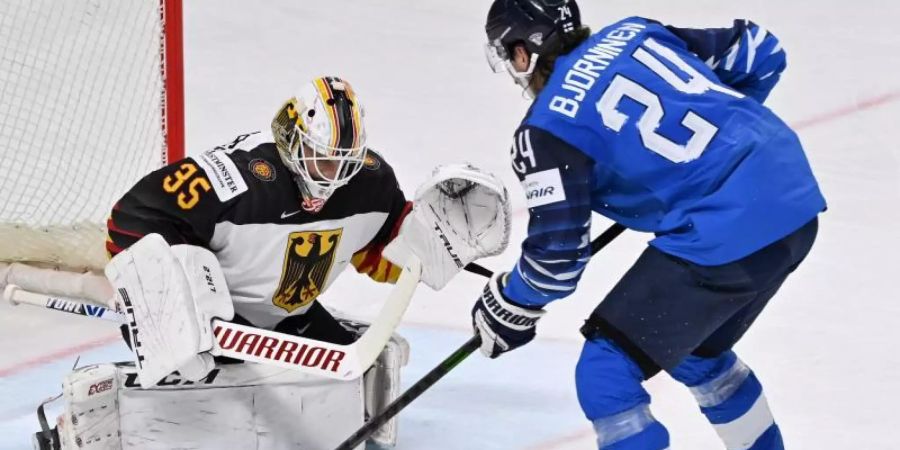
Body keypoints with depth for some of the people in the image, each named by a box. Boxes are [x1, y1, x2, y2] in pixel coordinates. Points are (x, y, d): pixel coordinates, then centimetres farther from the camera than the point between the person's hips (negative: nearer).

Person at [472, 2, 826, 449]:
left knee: (605, 373, 2)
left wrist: (508, 307, 15)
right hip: (795, 198, 8)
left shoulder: (548, 127, -4)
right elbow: (760, 51, 20)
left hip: (726, 237, -8)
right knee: (695, 351, 30)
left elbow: (558, 254, -4)